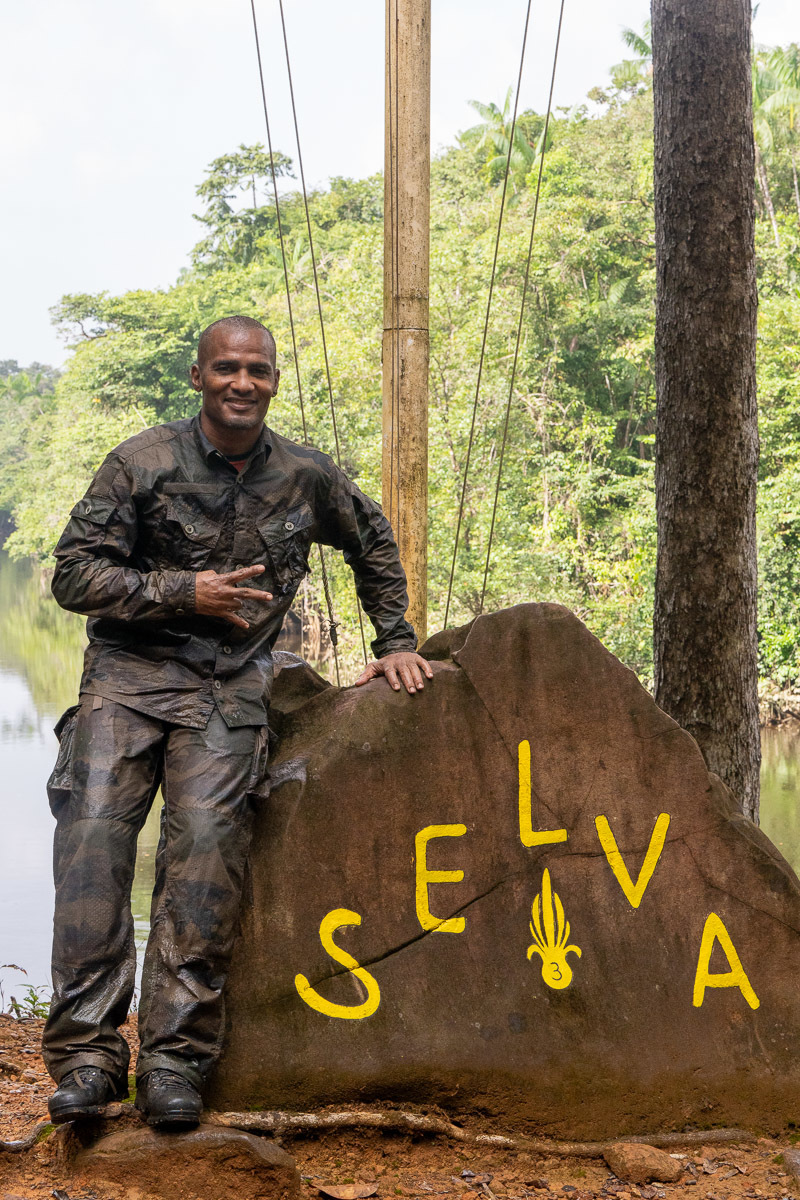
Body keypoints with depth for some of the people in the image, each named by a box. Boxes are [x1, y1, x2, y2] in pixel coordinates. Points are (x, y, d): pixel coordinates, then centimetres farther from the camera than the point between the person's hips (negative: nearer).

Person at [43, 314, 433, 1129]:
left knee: (207, 835, -21)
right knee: (95, 828, -21)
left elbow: (374, 545, 27)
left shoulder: (307, 478, 8)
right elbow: (73, 573, -3)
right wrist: (182, 593, -10)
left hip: (231, 687, 1)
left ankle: (174, 1059, -16)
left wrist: (394, 641, 23)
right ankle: (87, 1049, -16)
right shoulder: (143, 462, -1)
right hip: (129, 671, -1)